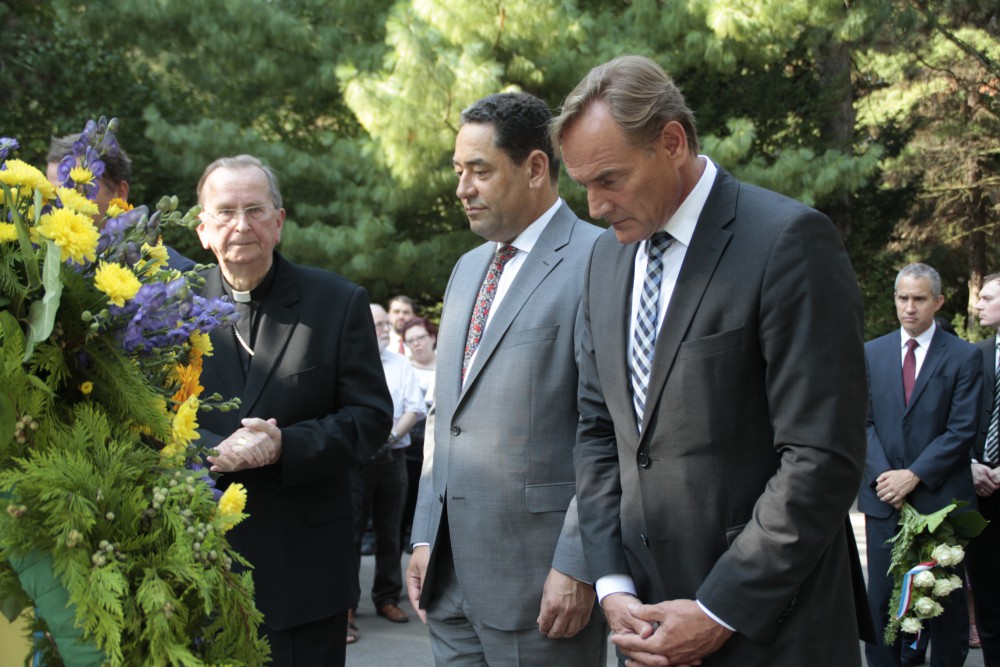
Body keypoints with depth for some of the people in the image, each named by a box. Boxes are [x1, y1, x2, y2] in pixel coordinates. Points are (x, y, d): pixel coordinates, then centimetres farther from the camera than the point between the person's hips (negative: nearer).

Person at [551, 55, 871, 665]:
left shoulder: (789, 241, -13)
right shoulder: (608, 257, 9)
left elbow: (824, 458, -17)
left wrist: (720, 612, -15)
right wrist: (613, 586, 1)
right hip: (651, 616, 6)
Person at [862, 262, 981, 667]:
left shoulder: (964, 356, -1)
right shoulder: (871, 353, 9)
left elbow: (962, 430, -6)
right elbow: (863, 420, 5)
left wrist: (914, 476, -13)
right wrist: (881, 474, -9)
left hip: (939, 495, -2)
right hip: (885, 496, 2)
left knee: (946, 598, 5)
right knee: (882, 596, 3)